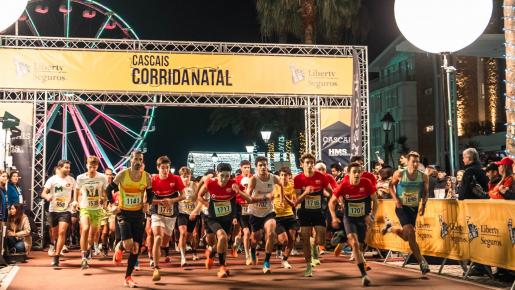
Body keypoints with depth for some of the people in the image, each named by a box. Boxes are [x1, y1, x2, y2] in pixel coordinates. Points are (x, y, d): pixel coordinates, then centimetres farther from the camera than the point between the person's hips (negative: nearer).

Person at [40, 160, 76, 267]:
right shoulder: (52, 179, -4)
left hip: (66, 210, -1)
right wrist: (47, 196, -30)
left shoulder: (71, 180, 0)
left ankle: (56, 256, -12)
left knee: (62, 232, -16)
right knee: (54, 232, 15)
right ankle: (53, 245, 49)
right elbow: (43, 193, -8)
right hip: (53, 209, 1)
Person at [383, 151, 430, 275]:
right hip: (402, 207, -4)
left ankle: (390, 228, 45)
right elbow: (391, 185, 3)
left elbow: (425, 192, 7)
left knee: (406, 237, 14)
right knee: (411, 233, -17)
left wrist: (423, 205, -8)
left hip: (414, 208, 4)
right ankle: (422, 262, -10)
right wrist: (395, 199, -11)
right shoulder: (399, 174, -13)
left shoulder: (423, 177, -8)